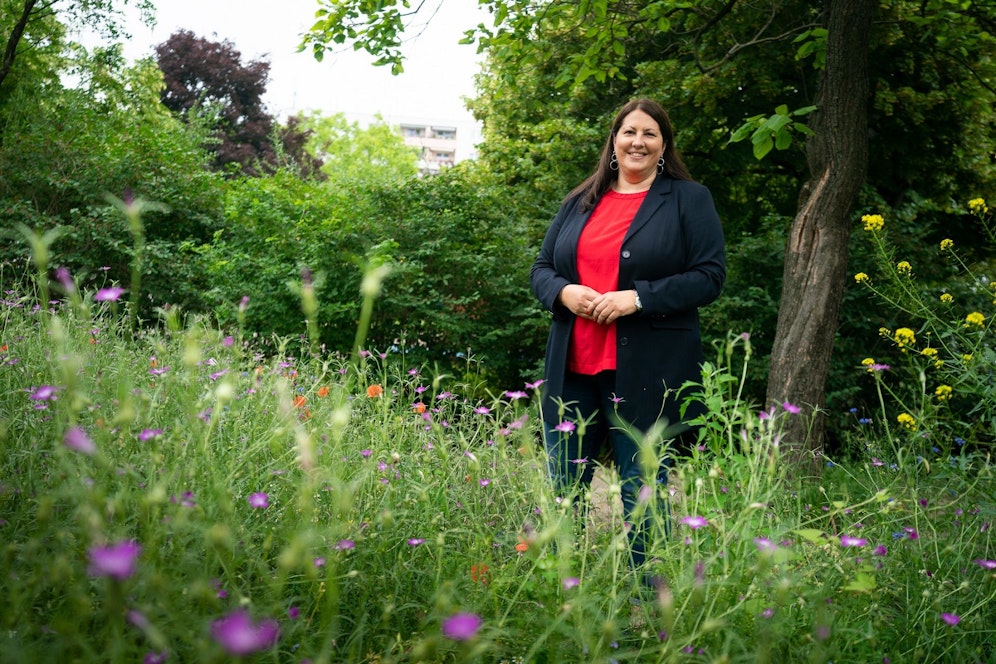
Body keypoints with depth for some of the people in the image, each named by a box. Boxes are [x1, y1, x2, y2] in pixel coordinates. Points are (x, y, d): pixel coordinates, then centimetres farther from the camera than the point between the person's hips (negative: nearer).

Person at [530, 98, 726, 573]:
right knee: (563, 486, 9)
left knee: (642, 489, 3)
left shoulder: (689, 200, 3)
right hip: (574, 367, 4)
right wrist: (563, 291, -6)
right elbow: (541, 269, 18)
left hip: (644, 373, -4)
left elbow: (710, 277, -5)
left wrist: (638, 298, -16)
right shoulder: (580, 203, 17)